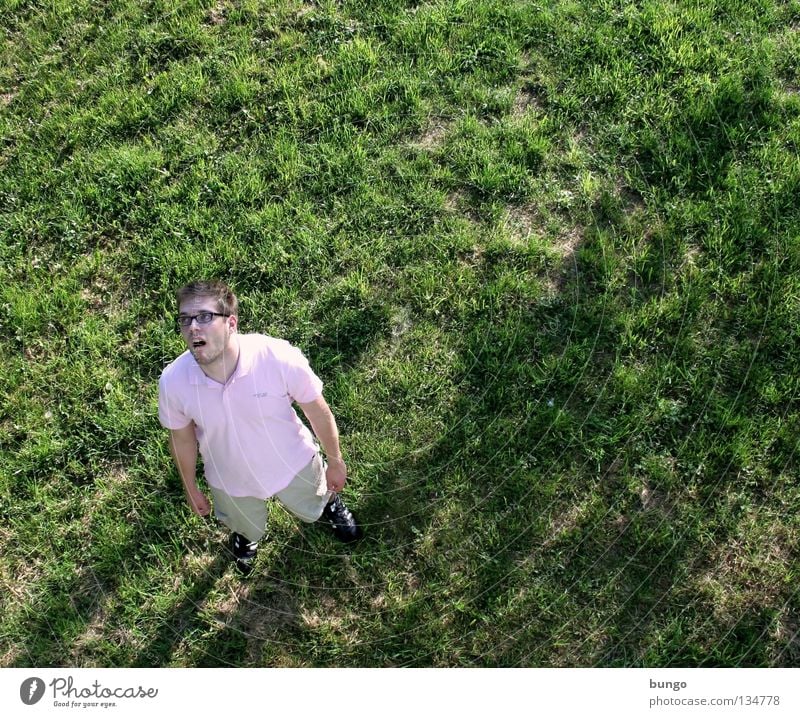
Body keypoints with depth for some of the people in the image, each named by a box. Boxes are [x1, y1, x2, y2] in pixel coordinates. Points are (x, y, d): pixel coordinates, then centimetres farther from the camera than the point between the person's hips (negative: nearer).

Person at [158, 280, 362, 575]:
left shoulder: (280, 358, -37)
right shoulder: (172, 382, -30)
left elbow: (318, 412, -18)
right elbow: (182, 439, -9)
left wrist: (335, 462, -4)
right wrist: (191, 489, 6)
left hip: (293, 464, -1)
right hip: (231, 482, 1)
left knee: (314, 509, 31)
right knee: (248, 528, 32)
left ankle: (332, 504, 69)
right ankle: (245, 534, 72)